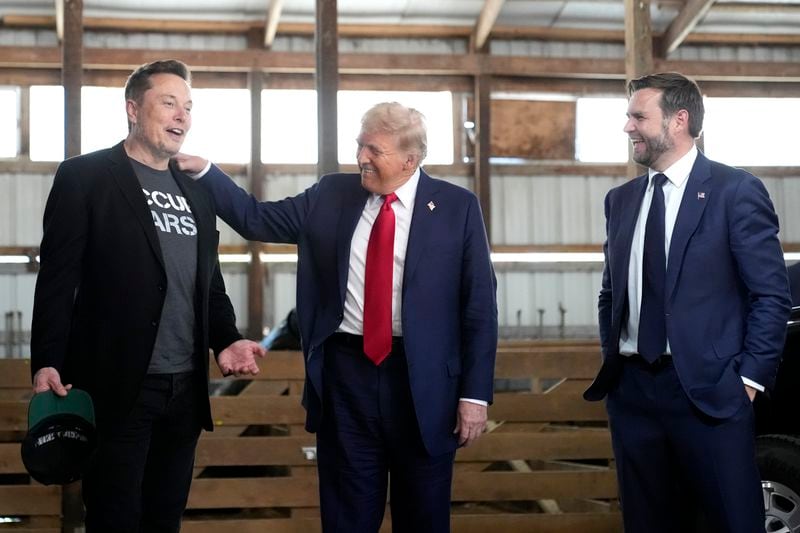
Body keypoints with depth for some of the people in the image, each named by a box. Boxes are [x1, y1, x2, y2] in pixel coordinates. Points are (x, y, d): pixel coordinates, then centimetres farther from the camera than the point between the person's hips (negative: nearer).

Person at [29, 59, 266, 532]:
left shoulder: (197, 193, 16)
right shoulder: (85, 177, -3)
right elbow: (58, 279, -9)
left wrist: (226, 339, 1)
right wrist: (47, 363, -17)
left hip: (185, 387, 6)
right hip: (118, 386, -6)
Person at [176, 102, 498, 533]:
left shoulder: (456, 207, -3)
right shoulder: (331, 195, 5)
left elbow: (479, 305, -3)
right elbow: (257, 220, 9)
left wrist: (475, 393, -7)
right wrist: (203, 171, -3)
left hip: (422, 380, -2)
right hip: (345, 372, 2)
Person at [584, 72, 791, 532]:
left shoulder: (736, 191, -5)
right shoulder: (621, 200, 12)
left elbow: (772, 295, -7)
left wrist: (749, 378, -11)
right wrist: (611, 359, 10)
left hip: (709, 391, -5)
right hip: (632, 390, 6)